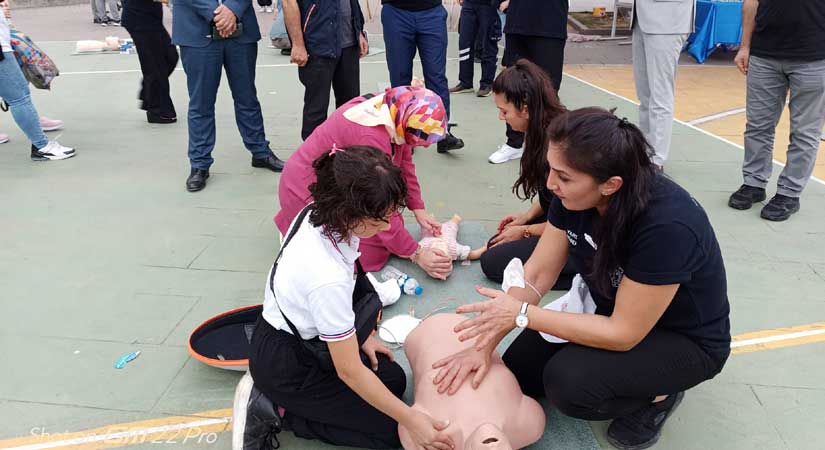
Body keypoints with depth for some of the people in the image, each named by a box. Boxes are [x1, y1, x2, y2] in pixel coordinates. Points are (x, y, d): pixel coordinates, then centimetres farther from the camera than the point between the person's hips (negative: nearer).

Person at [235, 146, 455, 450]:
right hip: (285, 366, -8)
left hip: (296, 337, 8)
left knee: (394, 379, 13)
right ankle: (274, 408, 0)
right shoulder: (328, 278, -37)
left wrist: (361, 335, 8)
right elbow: (349, 370, -26)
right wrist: (411, 420, -19)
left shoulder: (318, 214, -14)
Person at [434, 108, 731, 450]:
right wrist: (484, 345, -19)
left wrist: (522, 314, -29)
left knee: (568, 381, -28)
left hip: (685, 341, -6)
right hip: (615, 314, 6)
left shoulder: (667, 226, -37)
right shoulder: (574, 194, -17)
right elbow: (536, 275, -11)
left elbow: (623, 333, -29)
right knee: (517, 372, -1)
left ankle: (656, 394, 3)